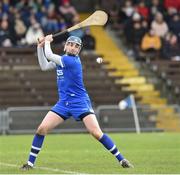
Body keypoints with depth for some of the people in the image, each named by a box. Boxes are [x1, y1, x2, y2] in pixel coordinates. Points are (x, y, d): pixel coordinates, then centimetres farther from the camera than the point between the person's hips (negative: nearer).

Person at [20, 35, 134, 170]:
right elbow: (44, 66, 17)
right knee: (42, 129, -6)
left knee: (97, 133, -18)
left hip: (80, 103, -7)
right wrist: (40, 46, 10)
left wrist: (47, 41, 5)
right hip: (63, 103, 7)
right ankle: (30, 163, 5)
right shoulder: (62, 59, 9)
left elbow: (49, 55, -13)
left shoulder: (73, 61, -15)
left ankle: (121, 159, -8)